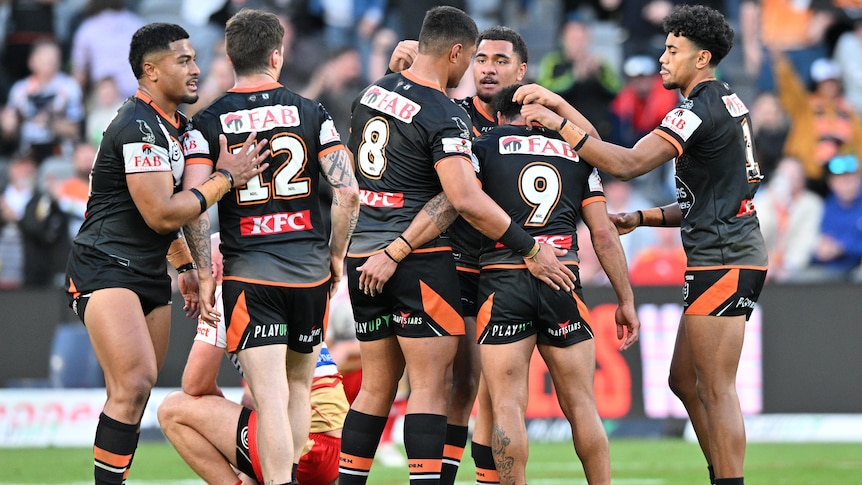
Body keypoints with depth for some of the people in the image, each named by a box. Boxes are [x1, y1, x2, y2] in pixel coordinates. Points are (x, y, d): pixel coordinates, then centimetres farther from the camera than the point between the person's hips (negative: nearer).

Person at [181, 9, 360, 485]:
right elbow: (348, 193, -4)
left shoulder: (207, 123, -1)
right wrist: (336, 255, 9)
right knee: (298, 385, 20)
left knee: (270, 399, -8)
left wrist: (205, 274, -2)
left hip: (249, 273, -2)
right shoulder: (312, 113, 3)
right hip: (311, 272, 2)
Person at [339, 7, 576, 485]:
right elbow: (465, 200, -23)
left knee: (377, 385, 13)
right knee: (431, 385, -6)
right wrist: (531, 251, -17)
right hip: (419, 258, -7)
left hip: (362, 256, 7)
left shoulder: (372, 93, 10)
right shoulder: (445, 116, -14)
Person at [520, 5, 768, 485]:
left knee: (715, 390, -9)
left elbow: (629, 163, -24)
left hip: (723, 260, -10)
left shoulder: (702, 108, -14)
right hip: (731, 252, 10)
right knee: (686, 381, 13)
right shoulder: (727, 103, 18)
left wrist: (559, 123, -21)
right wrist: (641, 218, 16)